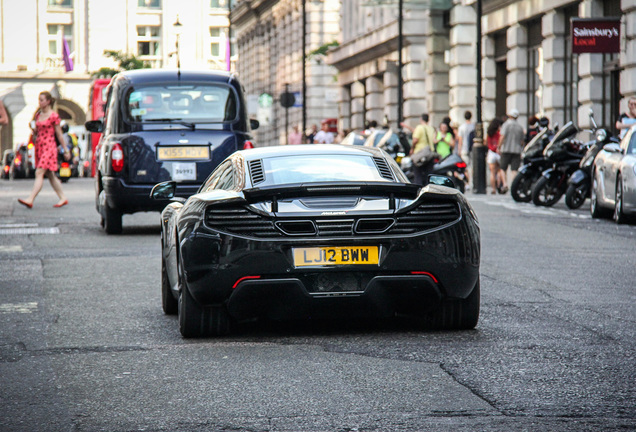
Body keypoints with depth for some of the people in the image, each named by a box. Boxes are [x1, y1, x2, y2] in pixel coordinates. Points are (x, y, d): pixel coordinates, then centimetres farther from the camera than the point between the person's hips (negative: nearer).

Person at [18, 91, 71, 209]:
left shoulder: (53, 116, -8)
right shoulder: (38, 115, 13)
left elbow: (59, 134, -5)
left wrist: (66, 150, -2)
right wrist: (33, 128, -1)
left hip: (49, 147, -8)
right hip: (39, 146, 8)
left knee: (39, 173, -15)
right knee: (50, 175, 11)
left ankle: (30, 200, -23)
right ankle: (63, 198, 20)